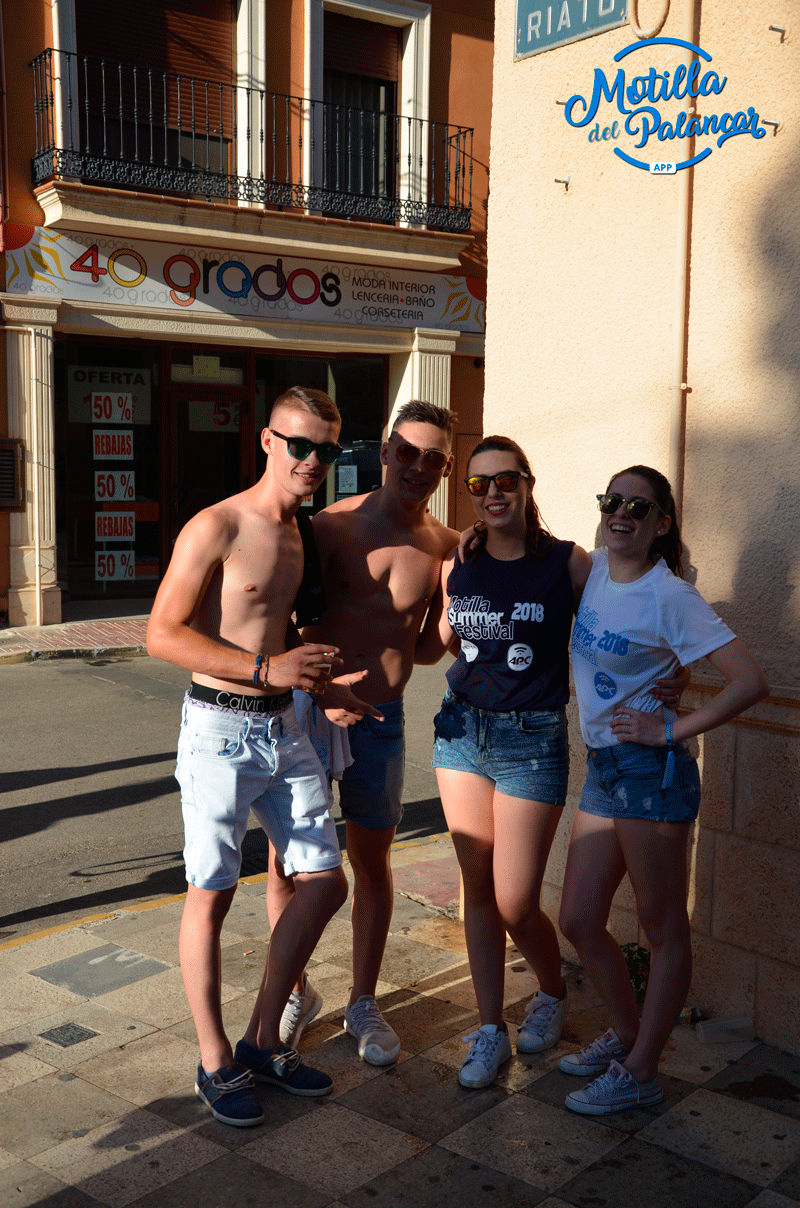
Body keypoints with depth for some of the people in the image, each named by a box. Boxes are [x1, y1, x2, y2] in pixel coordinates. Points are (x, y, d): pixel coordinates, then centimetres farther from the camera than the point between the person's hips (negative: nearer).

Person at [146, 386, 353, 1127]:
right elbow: (163, 634, -17)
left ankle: (263, 1043, 24)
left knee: (324, 883, 7)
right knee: (211, 897, 4)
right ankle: (215, 1064, 21)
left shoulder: (299, 533, 11)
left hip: (284, 730, 8)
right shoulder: (217, 528, -13)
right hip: (220, 731, -7)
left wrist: (317, 672, 9)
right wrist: (267, 668, -22)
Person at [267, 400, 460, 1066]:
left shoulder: (448, 546, -2)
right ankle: (296, 992, 28)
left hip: (381, 719, 2)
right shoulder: (334, 524, -7)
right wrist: (320, 688, -18)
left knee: (371, 862, 12)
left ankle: (364, 1003, 30)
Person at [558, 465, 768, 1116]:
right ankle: (625, 1033, 35)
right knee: (580, 922, 13)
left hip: (649, 769, -7)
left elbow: (750, 681, -18)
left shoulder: (670, 596, -13)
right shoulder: (594, 568, 6)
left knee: (664, 929, 7)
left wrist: (671, 730, -16)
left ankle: (640, 1072, 19)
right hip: (601, 768, 8)